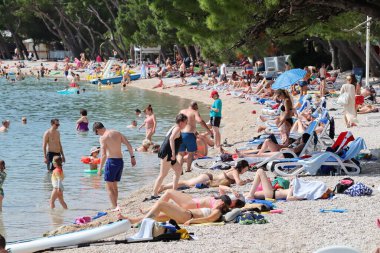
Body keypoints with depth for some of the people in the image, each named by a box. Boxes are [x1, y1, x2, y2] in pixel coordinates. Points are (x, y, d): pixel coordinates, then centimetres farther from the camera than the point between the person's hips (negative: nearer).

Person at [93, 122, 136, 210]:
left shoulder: (103, 137, -9)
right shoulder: (117, 133, 10)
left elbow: (103, 155, -17)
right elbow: (129, 145, 7)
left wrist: (100, 169, -12)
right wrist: (132, 157, 13)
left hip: (111, 161, -7)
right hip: (120, 161, 7)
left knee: (109, 187, 0)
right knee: (114, 186, 18)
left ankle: (115, 207, -9)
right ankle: (115, 205, 19)